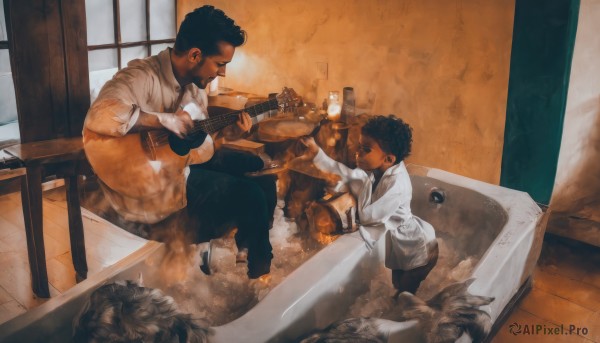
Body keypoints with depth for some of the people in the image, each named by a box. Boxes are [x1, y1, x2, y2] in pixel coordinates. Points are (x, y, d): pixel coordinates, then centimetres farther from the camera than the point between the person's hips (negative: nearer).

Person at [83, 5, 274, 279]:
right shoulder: (143, 76, -21)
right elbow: (99, 117, -39)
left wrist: (228, 132, -3)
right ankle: (258, 276, 7)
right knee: (250, 195, -17)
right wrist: (164, 119, -32)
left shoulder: (195, 83, 7)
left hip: (189, 157, 9)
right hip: (155, 176, -9)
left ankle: (259, 254, 25)